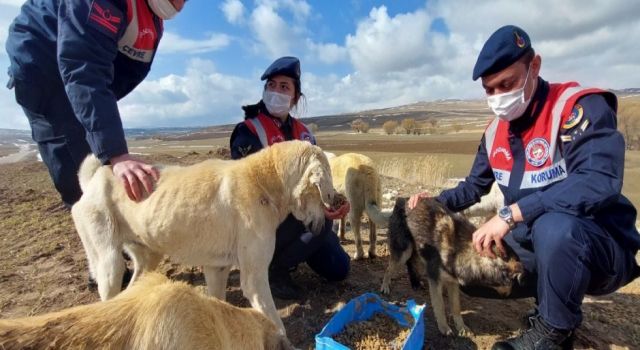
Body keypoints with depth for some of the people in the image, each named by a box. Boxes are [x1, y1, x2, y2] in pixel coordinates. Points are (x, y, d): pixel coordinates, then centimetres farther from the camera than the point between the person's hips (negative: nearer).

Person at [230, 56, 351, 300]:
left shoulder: (303, 133, 5)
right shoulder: (248, 133, -16)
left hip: (299, 216, 6)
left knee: (338, 269, 3)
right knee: (320, 221, -32)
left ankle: (292, 247, 22)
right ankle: (271, 268, -10)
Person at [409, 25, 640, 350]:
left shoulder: (579, 107, -19)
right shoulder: (494, 132, 2)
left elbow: (600, 181, -35)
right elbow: (474, 187, 12)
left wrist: (510, 214, -37)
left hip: (602, 248, -6)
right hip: (535, 247, 7)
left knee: (552, 227, -38)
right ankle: (553, 296, 15)